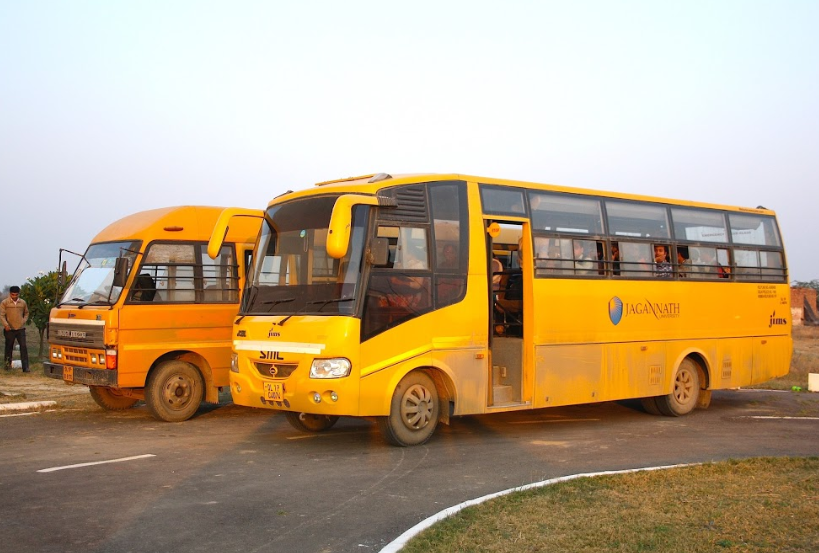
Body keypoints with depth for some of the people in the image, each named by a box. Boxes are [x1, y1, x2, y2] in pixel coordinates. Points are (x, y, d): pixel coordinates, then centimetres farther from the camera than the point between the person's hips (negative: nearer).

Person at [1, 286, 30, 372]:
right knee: (9, 347, 8)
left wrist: (24, 321, 5)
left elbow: (26, 313, 21)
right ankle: (8, 364, 24)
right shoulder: (4, 303, -1)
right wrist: (6, 324, -21)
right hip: (9, 329, -1)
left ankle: (25, 367, -8)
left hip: (21, 329, 1)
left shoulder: (23, 302, 8)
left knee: (23, 347, -7)